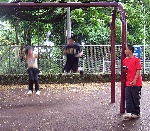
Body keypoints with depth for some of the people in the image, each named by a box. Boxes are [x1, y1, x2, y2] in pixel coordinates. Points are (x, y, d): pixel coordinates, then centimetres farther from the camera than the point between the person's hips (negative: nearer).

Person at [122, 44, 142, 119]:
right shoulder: (125, 60, 11)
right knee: (128, 98, 2)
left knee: (136, 98, 3)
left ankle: (137, 113, 12)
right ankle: (130, 112, 7)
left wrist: (135, 80, -19)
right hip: (128, 82, 6)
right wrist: (124, 69, -4)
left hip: (136, 83, -6)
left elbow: (138, 70, -10)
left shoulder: (136, 59, -7)